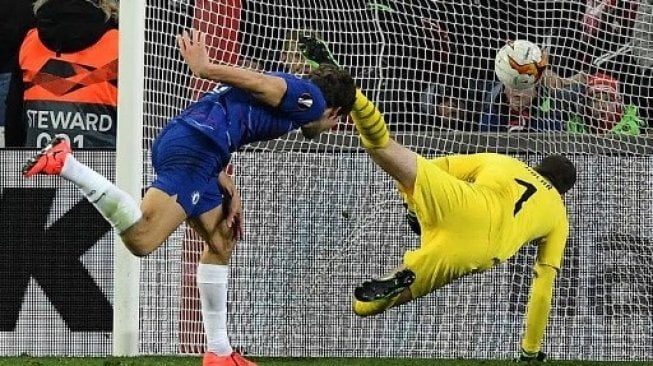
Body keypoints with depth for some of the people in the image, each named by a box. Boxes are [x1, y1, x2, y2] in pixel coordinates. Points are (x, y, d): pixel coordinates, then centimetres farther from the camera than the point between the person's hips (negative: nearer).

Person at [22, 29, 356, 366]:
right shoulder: (311, 101, 8)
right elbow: (257, 82, -8)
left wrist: (229, 192, 18)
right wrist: (206, 70, -18)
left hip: (171, 141, 10)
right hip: (193, 151, -10)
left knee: (221, 243, 21)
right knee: (141, 240, -20)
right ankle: (64, 163, -21)